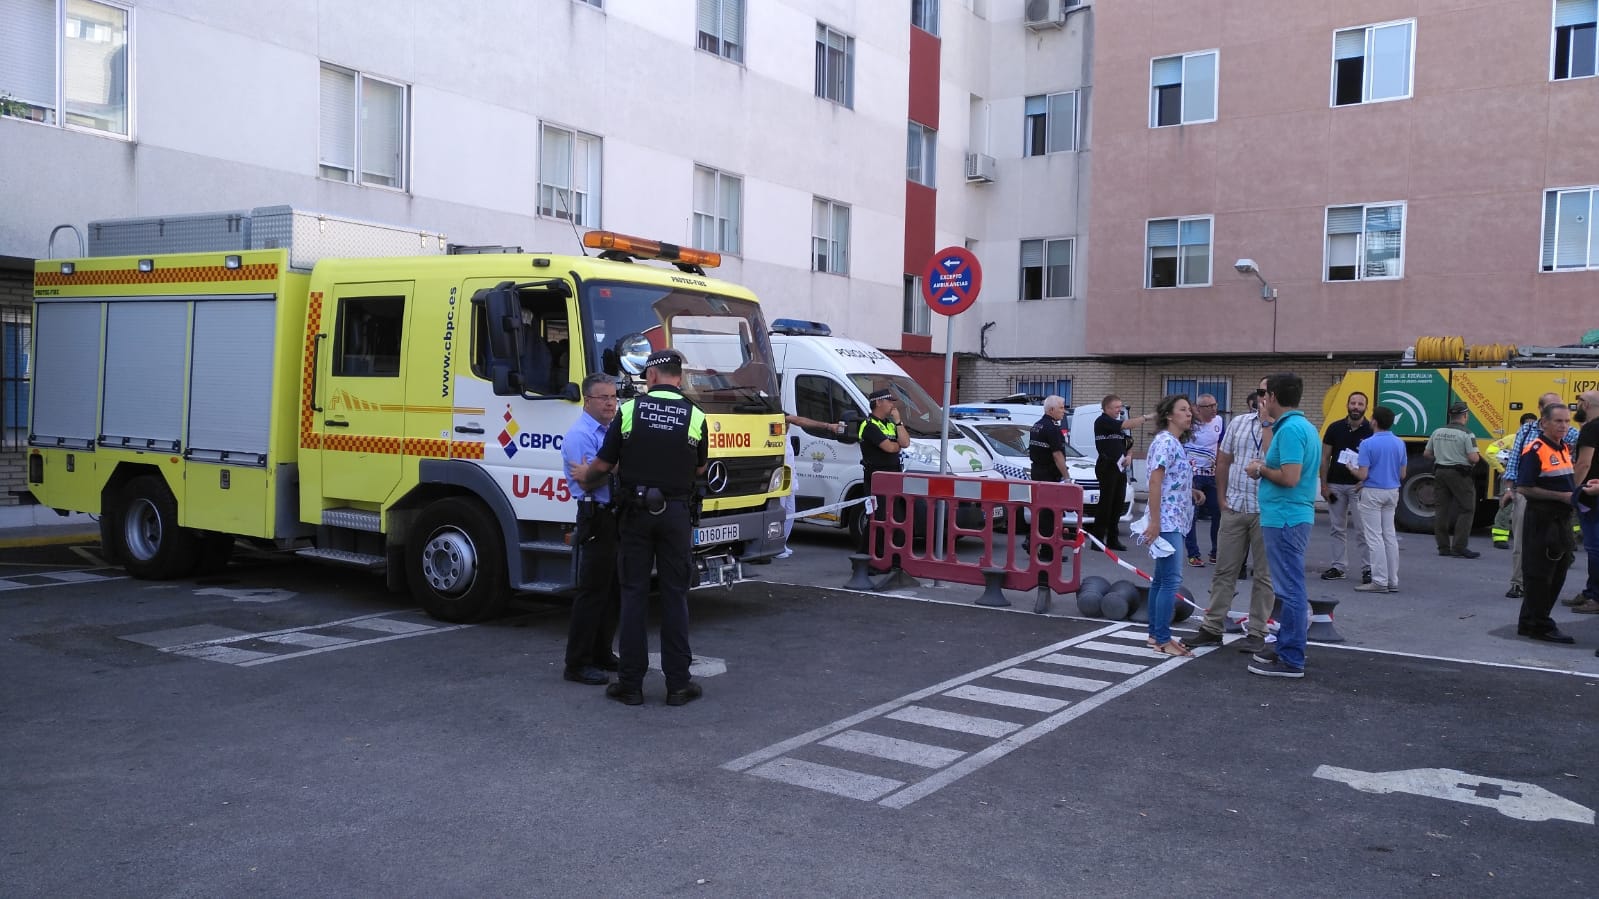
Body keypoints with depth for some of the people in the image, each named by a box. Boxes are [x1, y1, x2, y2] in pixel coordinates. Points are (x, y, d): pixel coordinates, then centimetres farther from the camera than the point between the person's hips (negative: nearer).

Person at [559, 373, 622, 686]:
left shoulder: (614, 432, 17)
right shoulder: (580, 435, -11)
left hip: (620, 519, 9)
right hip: (598, 521, -9)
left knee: (615, 591, 13)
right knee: (593, 592, -6)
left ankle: (602, 653, 23)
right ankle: (577, 663, 0)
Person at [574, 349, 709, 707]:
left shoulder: (629, 410, -4)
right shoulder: (695, 416, -3)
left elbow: (604, 464, 0)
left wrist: (584, 477, 21)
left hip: (637, 511, 0)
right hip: (676, 512, 0)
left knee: (634, 593, 6)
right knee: (675, 594, 6)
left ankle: (631, 683, 8)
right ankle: (678, 683, 8)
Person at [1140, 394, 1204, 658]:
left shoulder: (1176, 443, 16)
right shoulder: (1165, 442, -14)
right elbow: (1155, 482, -20)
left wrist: (1192, 491, 10)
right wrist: (1154, 521, -23)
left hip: (1174, 521, 10)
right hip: (1167, 521, -10)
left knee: (1161, 579, 12)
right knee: (1171, 579, -10)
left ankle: (1155, 634, 18)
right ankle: (1163, 639, -6)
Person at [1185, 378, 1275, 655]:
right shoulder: (1238, 422, 8)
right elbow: (1223, 460, 13)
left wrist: (1266, 424, -16)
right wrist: (1222, 497, 8)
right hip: (1234, 507, 4)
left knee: (1263, 574, 5)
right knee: (1224, 570, 8)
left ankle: (1257, 632, 13)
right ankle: (1212, 627, 14)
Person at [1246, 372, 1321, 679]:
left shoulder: (1290, 429, -18)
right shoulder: (1303, 426, 13)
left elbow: (1290, 477, -25)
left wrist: (1260, 469, -10)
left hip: (1285, 519, -11)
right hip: (1291, 517, 11)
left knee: (1290, 589, -5)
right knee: (1290, 587, 18)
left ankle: (1291, 660, 1)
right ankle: (1287, 647, 28)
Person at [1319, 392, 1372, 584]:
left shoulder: (1370, 431, -3)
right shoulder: (1335, 428, 2)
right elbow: (1325, 457, 5)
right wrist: (1324, 484, 0)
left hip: (1359, 486, -2)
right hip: (1335, 485, 3)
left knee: (1362, 529, -2)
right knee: (1338, 528, 9)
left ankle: (1368, 568, 4)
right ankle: (1339, 566, 16)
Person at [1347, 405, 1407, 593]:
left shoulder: (1368, 444, -15)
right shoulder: (1399, 444, 4)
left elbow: (1362, 474, -17)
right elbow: (1402, 474, 8)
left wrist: (1351, 468, 3)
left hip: (1373, 493, -6)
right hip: (1392, 493, 6)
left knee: (1375, 537, -3)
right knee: (1390, 536, 11)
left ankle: (1380, 581, -4)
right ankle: (1392, 581, 14)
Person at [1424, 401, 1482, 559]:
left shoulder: (1438, 432, 6)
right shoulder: (1466, 434, -12)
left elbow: (1426, 454, 11)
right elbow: (1473, 458, -18)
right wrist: (1477, 456, 3)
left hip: (1440, 472, 6)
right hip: (1459, 474, -6)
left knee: (1442, 509, 10)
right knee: (1466, 510, 1)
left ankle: (1443, 547, 13)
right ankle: (1459, 547, -4)